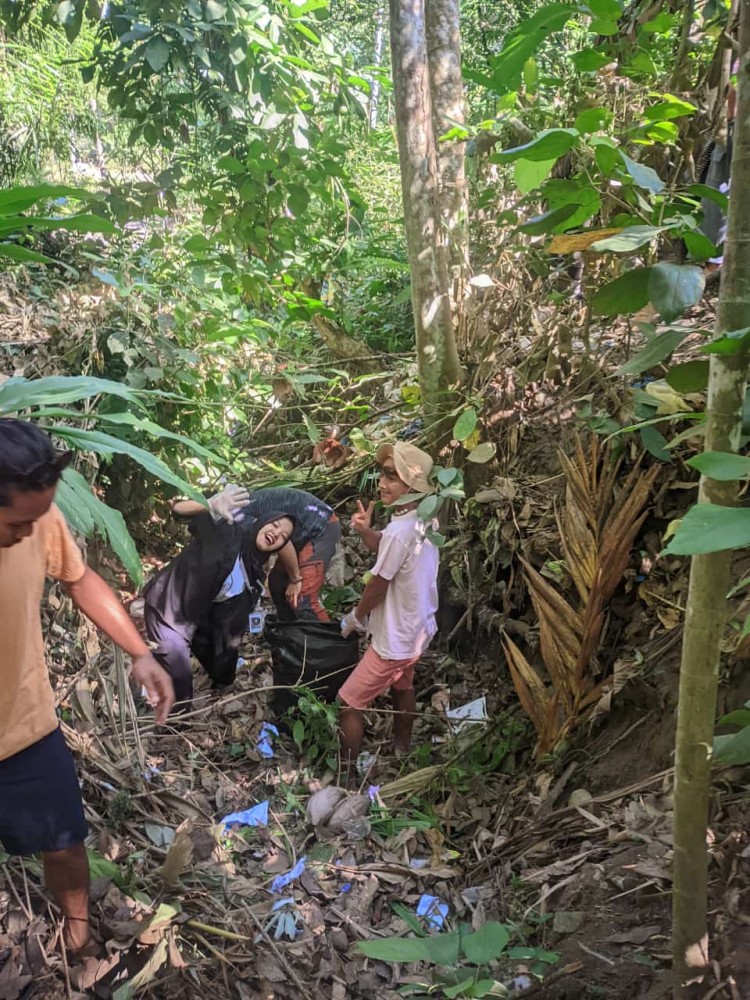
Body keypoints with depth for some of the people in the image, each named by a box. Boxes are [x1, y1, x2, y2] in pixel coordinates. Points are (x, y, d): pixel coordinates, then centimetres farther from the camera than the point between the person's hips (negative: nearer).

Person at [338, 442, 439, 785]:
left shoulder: (401, 530, -33)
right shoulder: (423, 518, -4)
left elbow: (377, 585, -21)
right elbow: (384, 548, 10)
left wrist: (355, 618, -3)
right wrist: (366, 529, -11)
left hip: (394, 639, -10)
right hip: (417, 629, 10)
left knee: (349, 704, 2)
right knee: (402, 687, 32)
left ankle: (348, 775, 15)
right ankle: (402, 750, 54)